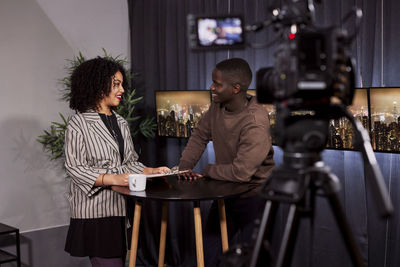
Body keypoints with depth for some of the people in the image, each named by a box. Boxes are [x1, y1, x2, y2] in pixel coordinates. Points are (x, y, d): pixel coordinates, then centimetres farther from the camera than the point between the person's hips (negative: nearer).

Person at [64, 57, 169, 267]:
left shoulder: (121, 123, 15)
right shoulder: (79, 123, -6)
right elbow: (75, 168, -12)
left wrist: (152, 171, -2)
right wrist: (113, 179, -23)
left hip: (121, 208, 7)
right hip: (95, 211, -6)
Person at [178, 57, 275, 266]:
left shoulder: (256, 125, -29)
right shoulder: (218, 106, -4)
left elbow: (241, 172, -32)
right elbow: (200, 135, 10)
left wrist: (208, 171, -15)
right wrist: (185, 165, -5)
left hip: (253, 197, -7)